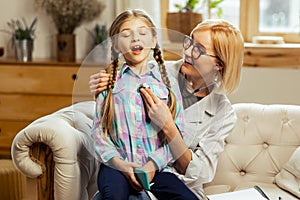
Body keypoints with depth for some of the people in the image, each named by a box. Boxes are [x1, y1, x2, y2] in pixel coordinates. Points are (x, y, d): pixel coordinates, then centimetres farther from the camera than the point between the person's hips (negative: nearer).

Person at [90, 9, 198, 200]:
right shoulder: (109, 82, 9)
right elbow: (98, 130, 3)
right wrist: (118, 162, -12)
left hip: (156, 167, 2)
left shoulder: (168, 82, 9)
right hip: (117, 165, -1)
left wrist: (154, 163, -11)